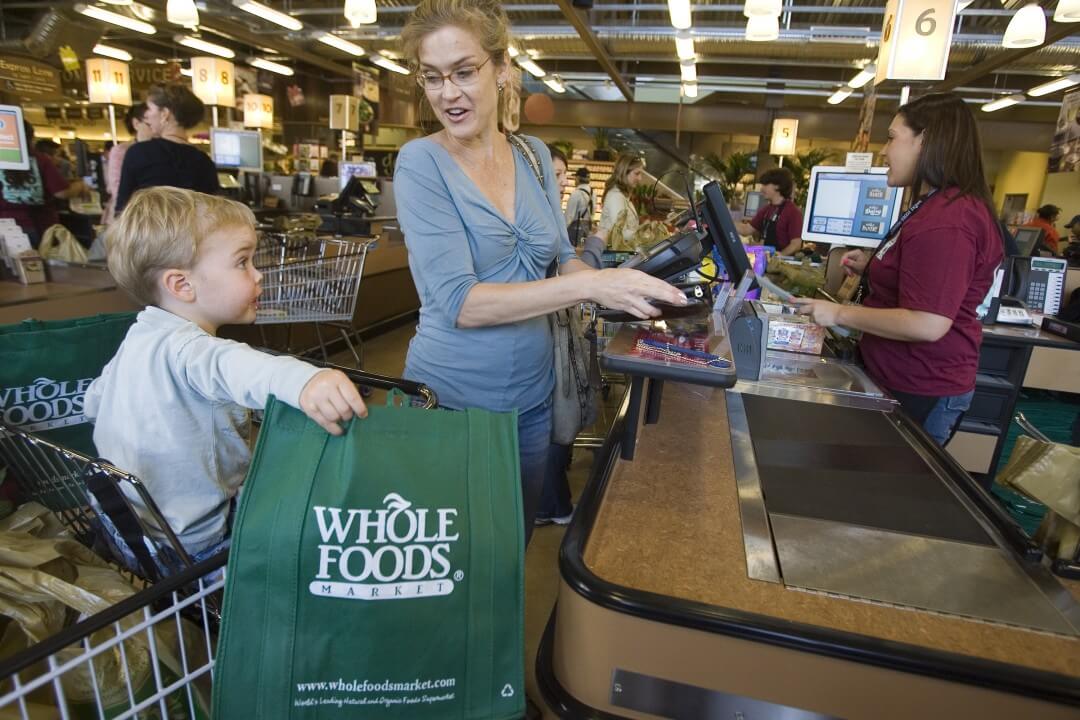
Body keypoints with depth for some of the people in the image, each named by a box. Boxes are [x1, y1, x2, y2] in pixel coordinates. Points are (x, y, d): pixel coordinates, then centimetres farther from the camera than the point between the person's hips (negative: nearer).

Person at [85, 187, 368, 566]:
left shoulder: (141, 336, 2)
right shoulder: (180, 348, -30)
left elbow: (93, 402, 19)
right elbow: (226, 365, -55)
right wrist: (301, 381, -74)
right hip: (189, 545, -9)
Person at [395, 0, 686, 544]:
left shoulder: (534, 156, 1)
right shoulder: (421, 162, -14)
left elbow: (562, 258, 8)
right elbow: (460, 302, -24)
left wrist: (616, 285, -13)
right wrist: (588, 286, -31)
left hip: (532, 393, 5)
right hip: (449, 401, -4)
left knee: (516, 543, 24)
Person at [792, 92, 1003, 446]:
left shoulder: (946, 220, -25)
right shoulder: (937, 208, 12)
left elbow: (927, 324, -30)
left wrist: (840, 314, -22)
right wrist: (873, 268, 9)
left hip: (919, 391, -11)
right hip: (902, 379, 11)